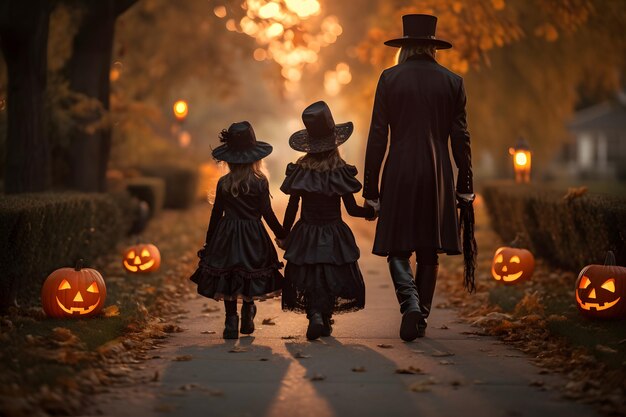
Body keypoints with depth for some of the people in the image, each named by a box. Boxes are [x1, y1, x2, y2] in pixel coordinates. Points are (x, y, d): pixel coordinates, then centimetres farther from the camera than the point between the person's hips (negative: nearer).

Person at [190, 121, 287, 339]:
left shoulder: (223, 183, -2)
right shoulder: (260, 182, -6)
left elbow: (216, 214, 3)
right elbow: (267, 213, -4)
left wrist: (209, 241, 13)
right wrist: (282, 234, 8)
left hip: (227, 236, 1)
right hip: (253, 237, -1)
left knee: (227, 279, 7)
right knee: (251, 276, 13)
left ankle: (231, 322, 4)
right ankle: (247, 317, 14)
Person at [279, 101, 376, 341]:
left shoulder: (300, 169, -7)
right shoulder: (341, 171, -10)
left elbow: (291, 208, -4)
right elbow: (351, 209, -6)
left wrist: (284, 235, 9)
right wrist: (371, 211, 13)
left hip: (305, 234, 1)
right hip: (334, 235, -1)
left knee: (309, 278, 8)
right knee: (332, 278, 12)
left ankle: (315, 315, -11)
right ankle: (324, 318, 3)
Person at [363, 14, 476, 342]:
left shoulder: (390, 78, -1)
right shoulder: (452, 82, 4)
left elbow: (377, 136, -2)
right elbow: (461, 139, 5)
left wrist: (370, 187, 2)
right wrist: (464, 187, 11)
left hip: (399, 174, -2)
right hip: (437, 177, 2)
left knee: (398, 247, 6)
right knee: (429, 251, 12)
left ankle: (410, 302, -17)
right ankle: (421, 318, 15)